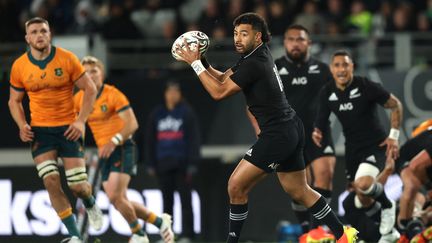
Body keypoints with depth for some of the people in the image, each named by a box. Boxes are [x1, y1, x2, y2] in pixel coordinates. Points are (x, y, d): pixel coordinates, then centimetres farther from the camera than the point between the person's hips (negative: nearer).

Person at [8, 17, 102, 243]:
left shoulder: (67, 59, -7)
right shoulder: (20, 66, -1)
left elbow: (90, 89, -1)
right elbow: (14, 100, 12)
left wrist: (81, 121, -11)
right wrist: (22, 125, -6)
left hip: (68, 128, -1)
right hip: (40, 131, 1)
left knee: (78, 185, -5)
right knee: (51, 181, -15)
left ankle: (90, 204, 35)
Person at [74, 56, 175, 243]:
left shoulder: (113, 95, -11)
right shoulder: (79, 98, 5)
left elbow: (132, 124, -18)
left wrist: (114, 141, -30)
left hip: (122, 149, -6)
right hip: (104, 152, 6)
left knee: (115, 197, -20)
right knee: (120, 202, 2)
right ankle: (160, 221, 20)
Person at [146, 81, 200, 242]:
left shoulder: (187, 113, 1)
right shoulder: (156, 114, 11)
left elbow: (194, 138, -2)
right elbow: (150, 140, 13)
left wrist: (192, 164, -9)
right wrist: (151, 164, 8)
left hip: (182, 163, -3)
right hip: (163, 164, 3)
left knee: (185, 199, -5)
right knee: (167, 201, 6)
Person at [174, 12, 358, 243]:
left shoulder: (254, 64, -19)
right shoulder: (256, 54, 9)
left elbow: (219, 92, -17)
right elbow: (223, 79, 14)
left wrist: (195, 64, -13)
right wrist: (203, 62, -2)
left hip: (277, 135, -10)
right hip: (291, 129, 10)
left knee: (236, 185, -6)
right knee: (298, 191, 19)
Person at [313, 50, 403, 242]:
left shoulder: (366, 87, -16)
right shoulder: (327, 93, -1)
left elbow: (395, 105, -5)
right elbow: (321, 120, 11)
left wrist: (394, 135, -7)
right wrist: (317, 132, -13)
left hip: (375, 145, -6)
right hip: (352, 150, 6)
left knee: (363, 184, -32)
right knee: (363, 203, 8)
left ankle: (387, 206, -2)